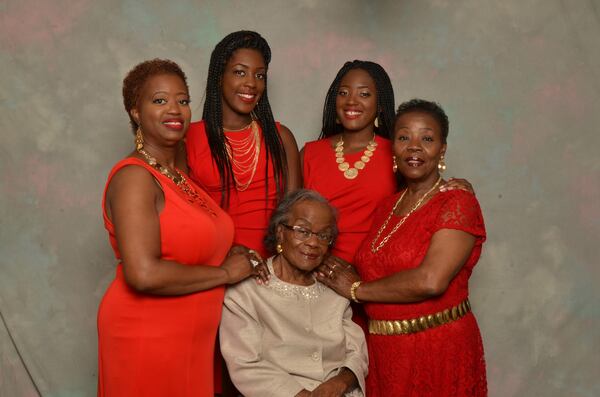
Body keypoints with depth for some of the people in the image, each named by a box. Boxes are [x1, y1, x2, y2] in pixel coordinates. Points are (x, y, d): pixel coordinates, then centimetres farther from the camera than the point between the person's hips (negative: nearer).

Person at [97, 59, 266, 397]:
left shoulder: (180, 176, 10)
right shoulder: (134, 176, -16)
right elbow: (144, 274, -27)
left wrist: (238, 258, 0)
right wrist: (225, 273, -15)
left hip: (193, 341, 8)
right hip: (147, 340, -8)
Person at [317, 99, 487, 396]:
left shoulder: (457, 202, -12)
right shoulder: (386, 207, 9)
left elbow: (430, 281, -24)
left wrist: (357, 288, -13)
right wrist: (335, 271, -11)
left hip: (438, 350, -6)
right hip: (383, 350, 6)